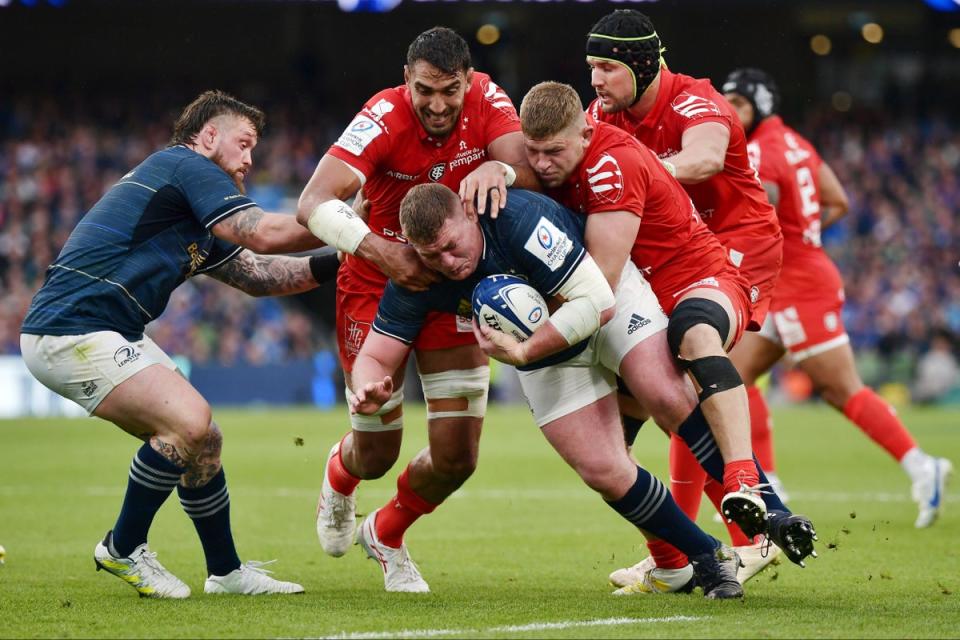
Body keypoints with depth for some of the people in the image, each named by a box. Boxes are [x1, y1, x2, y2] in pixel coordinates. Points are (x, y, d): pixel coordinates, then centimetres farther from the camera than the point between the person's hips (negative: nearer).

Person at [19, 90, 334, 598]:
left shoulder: (199, 229, 22)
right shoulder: (187, 166, -8)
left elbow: (255, 274, 24)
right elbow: (264, 233, -15)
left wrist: (332, 265, 14)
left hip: (110, 336, 11)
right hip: (72, 332, -11)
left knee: (201, 441, 10)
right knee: (190, 422, -21)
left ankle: (226, 571, 21)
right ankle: (122, 550, -4)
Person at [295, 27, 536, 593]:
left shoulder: (487, 100, -16)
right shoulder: (385, 117, -26)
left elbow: (530, 174, -27)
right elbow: (314, 205, -34)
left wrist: (499, 169, -50)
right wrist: (382, 253, -48)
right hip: (377, 286, -3)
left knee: (457, 456, -3)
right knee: (376, 453, 4)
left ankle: (389, 533, 30)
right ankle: (339, 477, 45)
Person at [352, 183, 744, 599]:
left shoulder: (521, 218, -34)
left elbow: (597, 302, -33)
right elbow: (375, 357, -11)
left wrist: (522, 353, -39)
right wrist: (369, 391, -35)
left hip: (614, 296, -4)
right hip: (547, 349, 4)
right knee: (604, 472, -9)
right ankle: (707, 558, 7)